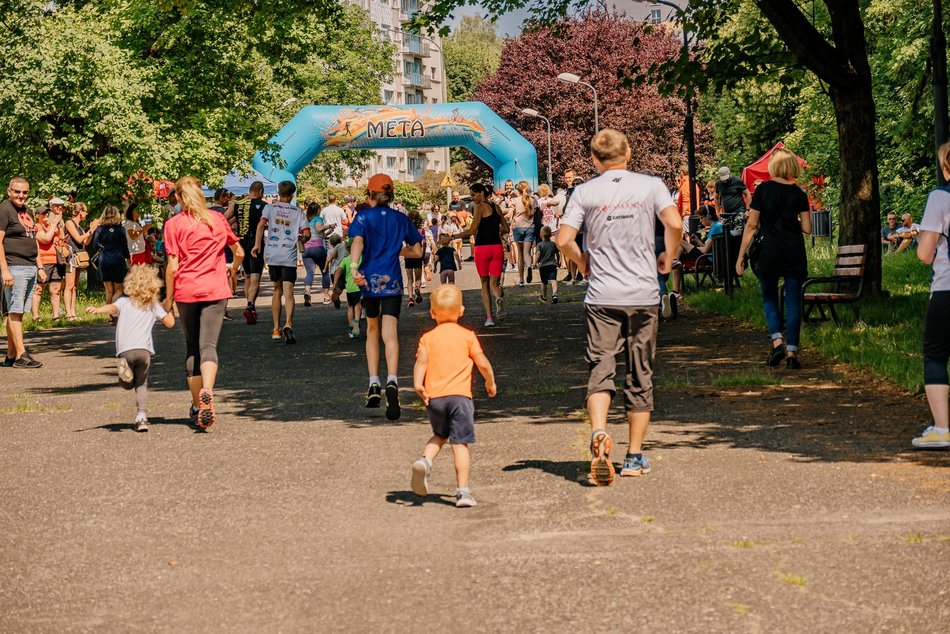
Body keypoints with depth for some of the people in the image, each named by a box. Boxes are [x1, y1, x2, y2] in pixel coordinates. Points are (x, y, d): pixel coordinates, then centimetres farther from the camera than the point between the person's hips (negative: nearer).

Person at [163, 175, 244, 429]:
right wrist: (232, 271, 36)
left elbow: (172, 266, -6)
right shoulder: (217, 219, 7)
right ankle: (207, 392, -33)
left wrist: (168, 298, 3)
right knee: (208, 346, -6)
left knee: (192, 347, 13)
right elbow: (239, 252, 15)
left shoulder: (174, 224, -2)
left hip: (186, 292, -1)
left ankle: (197, 406, 19)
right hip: (215, 290, 1)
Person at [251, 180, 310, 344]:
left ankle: (276, 329, 17)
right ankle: (288, 323, -34)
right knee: (288, 292, -11)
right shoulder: (297, 212, 9)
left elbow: (261, 224, -8)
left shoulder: (270, 208, 9)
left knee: (277, 289, 16)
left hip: (272, 254, 2)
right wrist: (300, 239, 21)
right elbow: (307, 234, 0)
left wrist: (257, 244, -8)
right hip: (289, 255, -2)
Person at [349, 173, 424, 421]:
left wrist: (355, 268, -29)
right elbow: (417, 251, 13)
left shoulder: (364, 217, 2)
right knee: (390, 334, -12)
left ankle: (374, 385, 17)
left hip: (369, 279, 0)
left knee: (372, 330, 19)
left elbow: (358, 242, -17)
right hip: (392, 281, 0)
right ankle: (392, 381, -35)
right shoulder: (402, 219, 9)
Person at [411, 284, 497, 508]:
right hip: (459, 395, -3)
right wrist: (490, 382, 19)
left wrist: (418, 385, -15)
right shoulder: (467, 336, 5)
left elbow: (421, 361, -8)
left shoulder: (427, 338, 9)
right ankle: (463, 491, -7)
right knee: (460, 443, -2)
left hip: (434, 397, 3)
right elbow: (483, 364, 3)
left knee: (440, 435, 25)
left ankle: (425, 460, -3)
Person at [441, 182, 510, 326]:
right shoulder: (496, 207, 13)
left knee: (485, 283, 11)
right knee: (494, 284, 6)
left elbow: (472, 230, -12)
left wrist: (451, 237, -10)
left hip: (482, 248, -4)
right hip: (497, 247, 4)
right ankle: (499, 298, -30)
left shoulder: (480, 207, -5)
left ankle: (489, 317, 3)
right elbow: (506, 229, 17)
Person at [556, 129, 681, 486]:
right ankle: (635, 457, 13)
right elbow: (674, 224, -12)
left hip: (602, 297, 0)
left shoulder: (585, 192, 2)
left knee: (600, 370, 1)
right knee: (640, 376, 9)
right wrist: (668, 258, 5)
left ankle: (598, 433, -26)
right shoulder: (651, 185, 2)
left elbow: (563, 241, -6)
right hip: (644, 295, 1)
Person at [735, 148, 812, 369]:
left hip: (769, 251, -1)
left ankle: (777, 341, -5)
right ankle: (792, 352, 1)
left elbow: (751, 224, -4)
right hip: (794, 251, 1)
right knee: (793, 301, 5)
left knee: (769, 298, 15)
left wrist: (741, 255, 0)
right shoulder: (799, 193, 1)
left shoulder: (762, 190, -3)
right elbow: (807, 228, 0)